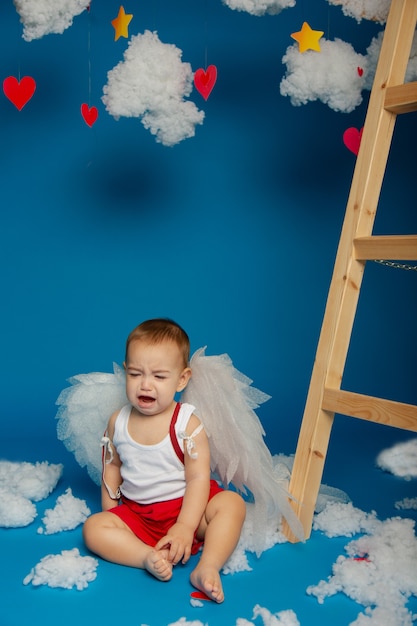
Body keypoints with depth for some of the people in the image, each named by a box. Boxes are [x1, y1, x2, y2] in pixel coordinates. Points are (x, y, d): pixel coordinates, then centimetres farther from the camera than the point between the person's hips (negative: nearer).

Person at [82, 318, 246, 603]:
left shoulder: (187, 423, -14)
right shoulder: (118, 422, -3)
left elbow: (199, 478, -17)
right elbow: (112, 467, 11)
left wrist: (185, 527, -24)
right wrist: (109, 512, 6)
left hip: (186, 507, -3)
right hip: (136, 513, 3)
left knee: (232, 503, -26)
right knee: (93, 528, -19)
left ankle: (207, 568, -34)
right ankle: (148, 557, -33)